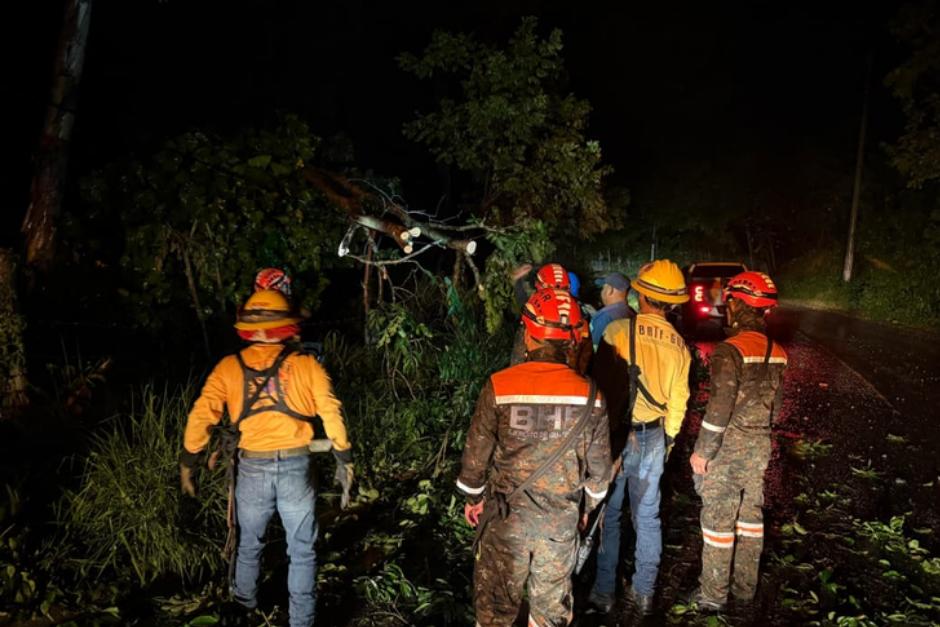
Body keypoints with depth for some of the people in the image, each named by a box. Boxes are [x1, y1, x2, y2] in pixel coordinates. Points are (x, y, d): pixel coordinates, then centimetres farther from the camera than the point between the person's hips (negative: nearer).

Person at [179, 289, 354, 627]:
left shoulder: (229, 367, -1)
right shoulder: (307, 365, -4)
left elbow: (201, 417, -4)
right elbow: (332, 414, -5)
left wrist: (187, 464, 7)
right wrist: (344, 460, 5)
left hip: (252, 469, 2)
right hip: (295, 467, -2)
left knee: (249, 543, 25)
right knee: (302, 551, 13)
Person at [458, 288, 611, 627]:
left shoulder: (499, 387, -18)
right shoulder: (590, 395, -11)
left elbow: (477, 452, -9)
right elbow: (599, 465, -2)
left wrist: (473, 497, 9)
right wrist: (588, 506, 15)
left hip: (506, 515, -2)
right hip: (562, 518, 2)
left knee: (496, 600, 15)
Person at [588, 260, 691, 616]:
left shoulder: (619, 330, -14)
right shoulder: (679, 345, 1)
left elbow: (602, 385, -13)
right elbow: (678, 400, 6)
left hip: (616, 436, -4)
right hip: (654, 438, 4)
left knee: (608, 515, 9)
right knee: (647, 517, 15)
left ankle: (604, 591, 18)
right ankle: (644, 593, 25)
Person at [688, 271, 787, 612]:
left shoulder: (730, 350, -20)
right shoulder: (777, 353, 3)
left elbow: (719, 408, -21)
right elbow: (776, 401, 12)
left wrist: (701, 451, -12)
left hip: (728, 447, -7)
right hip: (760, 446, 7)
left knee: (719, 519, 4)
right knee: (751, 514, 17)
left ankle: (713, 594, 15)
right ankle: (745, 587, 30)